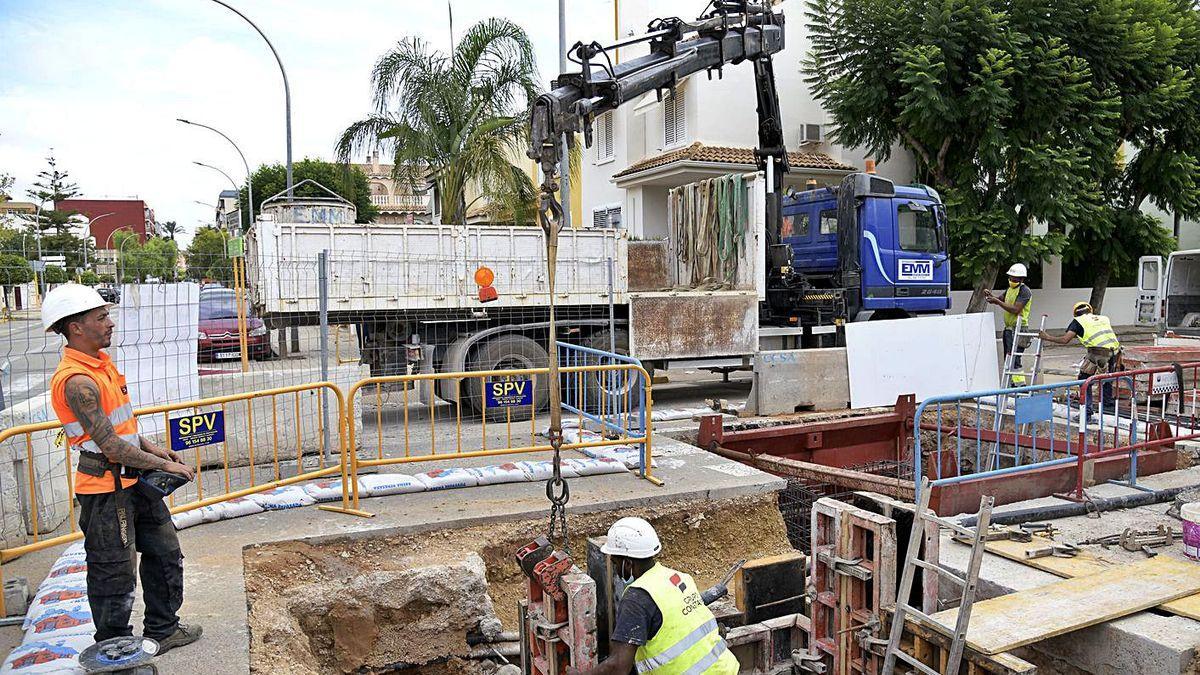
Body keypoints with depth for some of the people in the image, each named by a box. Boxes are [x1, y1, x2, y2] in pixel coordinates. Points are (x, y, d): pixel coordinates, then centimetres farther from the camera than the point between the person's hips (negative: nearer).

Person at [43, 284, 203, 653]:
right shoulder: (76, 381, -24)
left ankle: (162, 630, 35)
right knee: (115, 575, 4)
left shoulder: (101, 363, 8)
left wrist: (152, 448, 10)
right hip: (105, 488, -10)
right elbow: (111, 445, -25)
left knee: (165, 553, 20)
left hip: (133, 480, 10)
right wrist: (167, 466, -17)